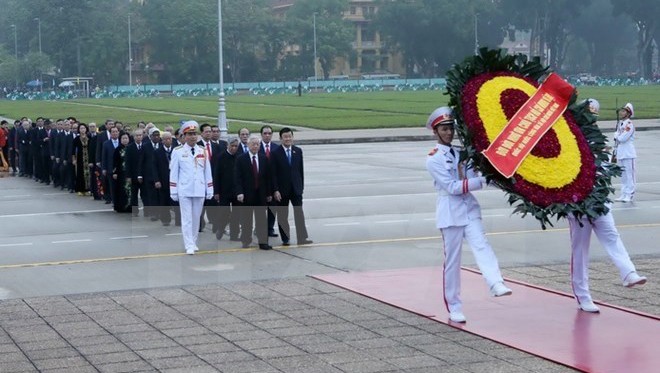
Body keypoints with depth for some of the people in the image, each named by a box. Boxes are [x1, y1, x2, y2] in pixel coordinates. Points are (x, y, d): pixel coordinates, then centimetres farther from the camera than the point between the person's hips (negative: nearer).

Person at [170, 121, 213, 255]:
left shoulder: (202, 151, 7)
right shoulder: (178, 152, -2)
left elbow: (207, 172, 9)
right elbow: (173, 172, 0)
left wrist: (209, 190, 7)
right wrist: (173, 191, -2)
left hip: (199, 191, 3)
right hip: (184, 191, -3)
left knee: (196, 218, 10)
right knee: (187, 219, -3)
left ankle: (193, 242, 23)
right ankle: (189, 246, -2)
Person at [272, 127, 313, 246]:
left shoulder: (298, 151, 6)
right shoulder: (275, 153, -6)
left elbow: (301, 169, 9)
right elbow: (273, 174, -8)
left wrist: (301, 186, 5)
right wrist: (275, 190, -13)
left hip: (296, 188, 2)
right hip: (282, 189, -2)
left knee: (299, 212, -6)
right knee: (282, 215, 4)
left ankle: (302, 238, -8)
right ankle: (285, 239, 12)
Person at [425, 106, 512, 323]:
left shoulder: (461, 153, 13)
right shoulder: (434, 159, -4)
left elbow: (471, 178, 8)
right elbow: (452, 187, -13)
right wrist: (483, 180, -18)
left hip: (469, 207, 4)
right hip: (450, 212, -4)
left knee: (481, 245, -18)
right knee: (452, 260, 1)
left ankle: (496, 284, -38)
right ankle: (454, 308, 9)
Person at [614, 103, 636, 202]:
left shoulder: (629, 124, -12)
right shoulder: (619, 124, 14)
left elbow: (623, 138, -19)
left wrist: (616, 135, -2)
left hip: (628, 154, -9)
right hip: (620, 153, 9)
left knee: (629, 174, -5)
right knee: (623, 175, 13)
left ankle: (630, 195, -3)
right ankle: (624, 193, 19)